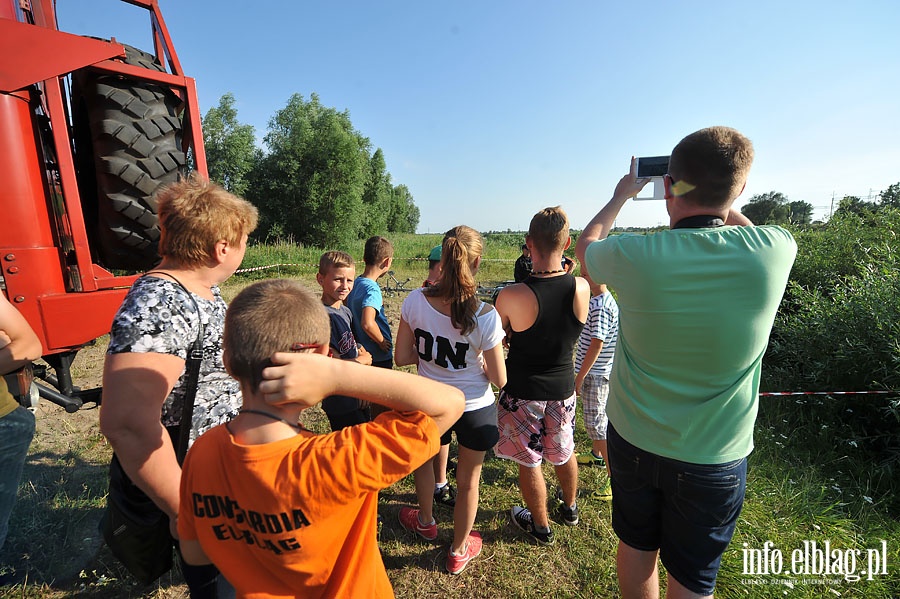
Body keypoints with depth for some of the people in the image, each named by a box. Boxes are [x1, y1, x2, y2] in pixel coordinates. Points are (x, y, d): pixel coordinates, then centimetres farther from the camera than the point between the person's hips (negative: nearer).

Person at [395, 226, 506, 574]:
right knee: (468, 479, 22)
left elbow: (402, 357, -9)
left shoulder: (415, 301, -18)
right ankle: (459, 551, 47)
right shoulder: (485, 316, -25)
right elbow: (499, 379, -16)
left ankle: (425, 522, 59)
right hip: (475, 409, -2)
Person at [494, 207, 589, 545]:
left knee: (529, 461, 17)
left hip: (523, 392, -4)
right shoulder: (582, 288, -15)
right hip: (563, 388, 4)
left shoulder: (512, 296, -26)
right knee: (564, 452, 27)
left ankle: (540, 526, 39)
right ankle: (570, 508, 52)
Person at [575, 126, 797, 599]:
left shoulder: (635, 257, -23)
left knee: (636, 548, 25)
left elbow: (585, 245, 3)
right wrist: (717, 193, 15)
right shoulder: (773, 253, -20)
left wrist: (621, 196, 16)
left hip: (632, 439, 0)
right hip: (714, 456, 0)